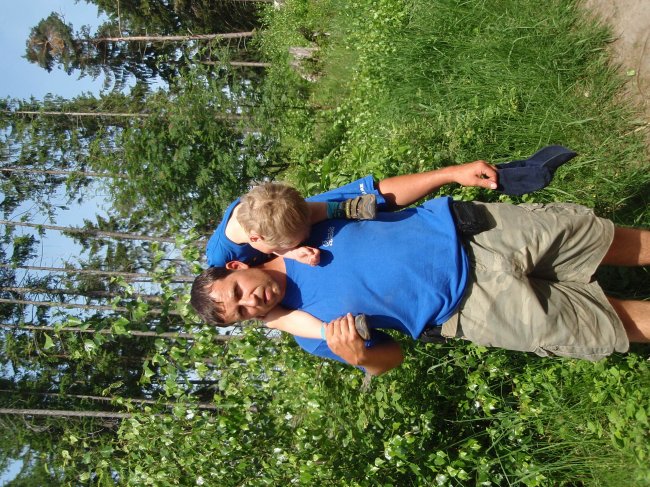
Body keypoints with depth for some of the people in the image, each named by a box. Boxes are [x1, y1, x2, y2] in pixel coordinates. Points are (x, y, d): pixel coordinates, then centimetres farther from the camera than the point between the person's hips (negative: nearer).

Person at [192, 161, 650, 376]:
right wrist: (359, 358, -26)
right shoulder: (311, 332, -7)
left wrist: (452, 173, -9)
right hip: (473, 307, -2)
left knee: (595, 232, 7)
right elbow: (389, 356, -1)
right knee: (609, 327, 1)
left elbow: (385, 192, 2)